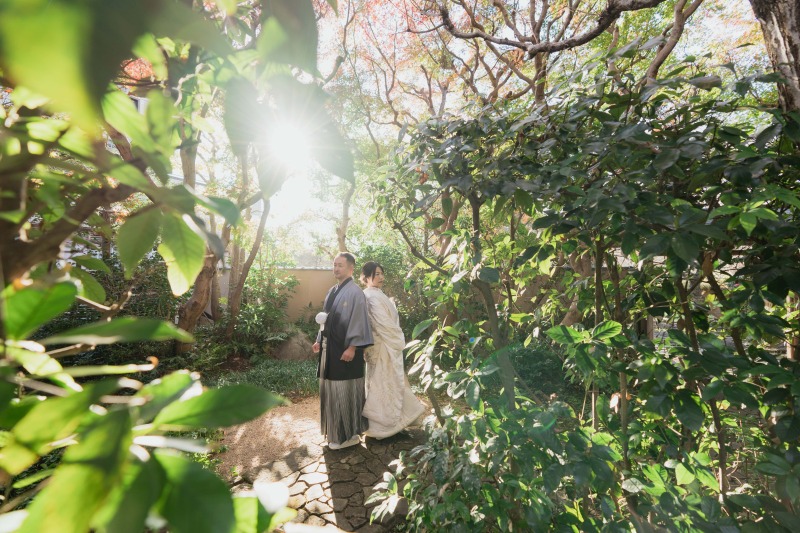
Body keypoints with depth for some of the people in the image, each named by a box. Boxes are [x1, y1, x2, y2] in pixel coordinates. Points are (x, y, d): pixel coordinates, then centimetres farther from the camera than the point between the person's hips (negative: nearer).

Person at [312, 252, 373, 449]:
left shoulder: (355, 292, -14)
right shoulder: (332, 291, 11)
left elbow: (358, 321, -17)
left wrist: (352, 347, -20)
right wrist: (319, 339, 14)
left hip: (346, 349, -8)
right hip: (330, 348, 9)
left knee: (345, 391, 2)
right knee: (331, 390, 17)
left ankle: (349, 434, 19)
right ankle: (335, 430, 34)